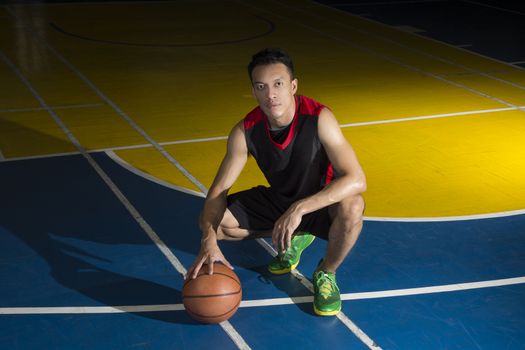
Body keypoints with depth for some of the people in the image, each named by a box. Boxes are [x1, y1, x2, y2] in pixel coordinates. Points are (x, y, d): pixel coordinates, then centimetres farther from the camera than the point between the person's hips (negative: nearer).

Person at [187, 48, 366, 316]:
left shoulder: (318, 118, -30)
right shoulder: (245, 132, -19)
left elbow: (356, 180, -37)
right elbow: (219, 189, -14)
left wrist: (299, 209, -47)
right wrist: (209, 239, -33)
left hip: (320, 202, -4)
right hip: (278, 200, 5)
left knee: (351, 208, -39)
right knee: (209, 221, -10)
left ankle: (326, 274, -7)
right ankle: (293, 239, 12)